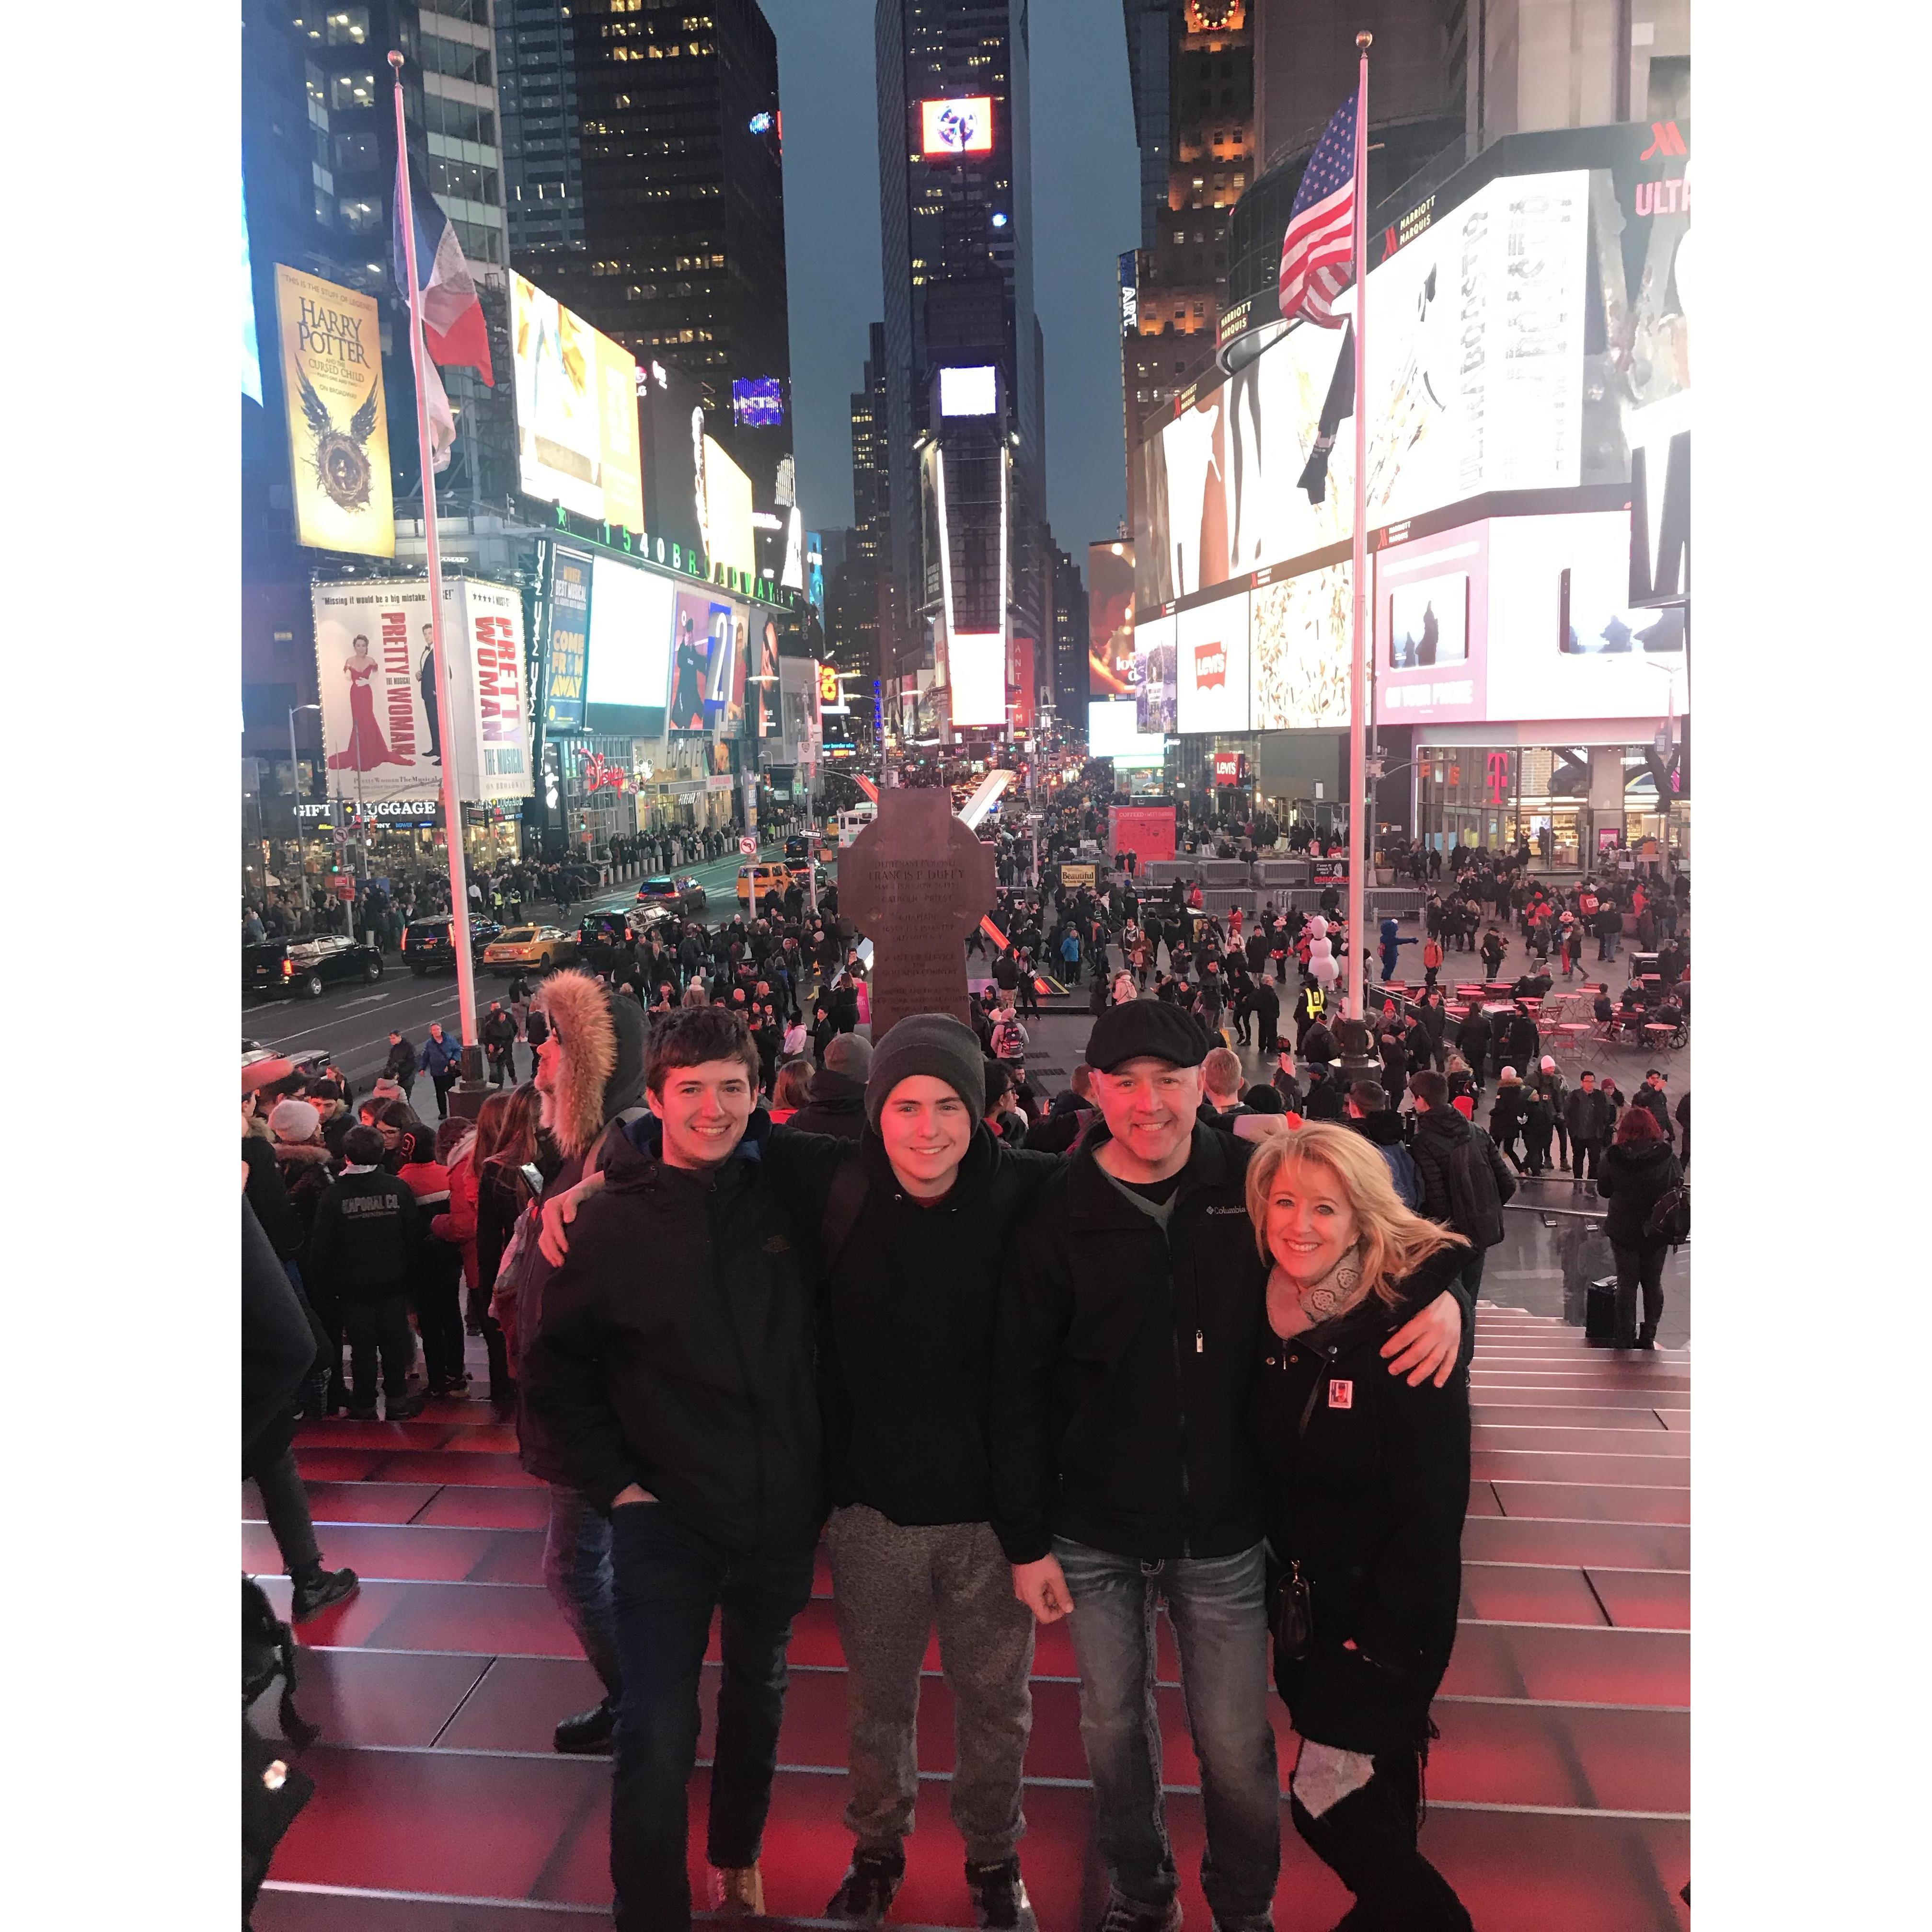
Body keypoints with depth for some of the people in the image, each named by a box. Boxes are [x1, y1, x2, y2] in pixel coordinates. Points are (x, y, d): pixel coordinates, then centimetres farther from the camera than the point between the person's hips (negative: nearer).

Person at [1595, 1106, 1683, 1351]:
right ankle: (1648, 1337, 17)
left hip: (1624, 1230, -1)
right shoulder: (1666, 1155, -14)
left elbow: (1604, 1190, -4)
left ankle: (1625, 1338, 10)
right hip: (1657, 1230, 1)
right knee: (1653, 1283, 14)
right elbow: (1678, 1186, -3)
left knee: (1627, 1283, 9)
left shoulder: (1614, 1157, -15)